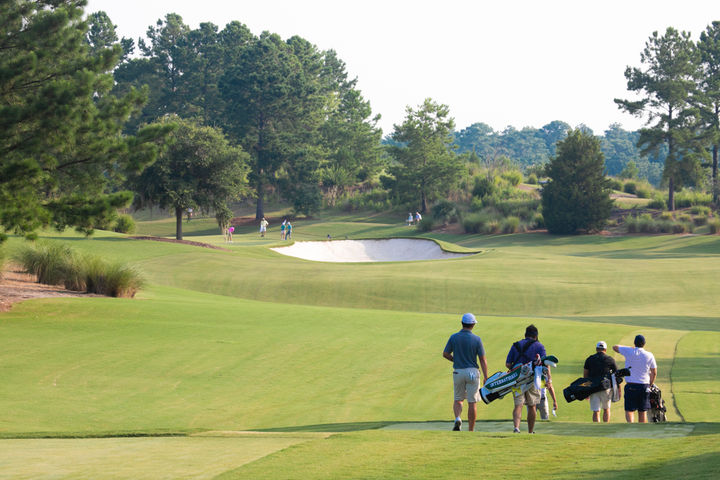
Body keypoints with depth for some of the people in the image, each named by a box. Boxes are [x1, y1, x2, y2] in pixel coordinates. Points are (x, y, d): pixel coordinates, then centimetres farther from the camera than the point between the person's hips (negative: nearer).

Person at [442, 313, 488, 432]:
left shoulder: (454, 337, -3)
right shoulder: (476, 339, -6)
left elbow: (445, 354, 2)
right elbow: (482, 360, -7)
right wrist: (486, 377, -3)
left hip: (458, 372, 1)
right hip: (472, 372, -1)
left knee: (458, 399, 16)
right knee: (472, 402, 4)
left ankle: (457, 418, -13)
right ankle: (471, 431, 5)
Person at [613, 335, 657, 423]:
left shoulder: (629, 351, -5)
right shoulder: (649, 355, 1)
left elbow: (615, 347, 12)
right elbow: (654, 373, 5)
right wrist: (650, 385, 18)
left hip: (630, 386, -2)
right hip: (644, 386, 2)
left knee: (629, 410, -2)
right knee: (643, 412, 10)